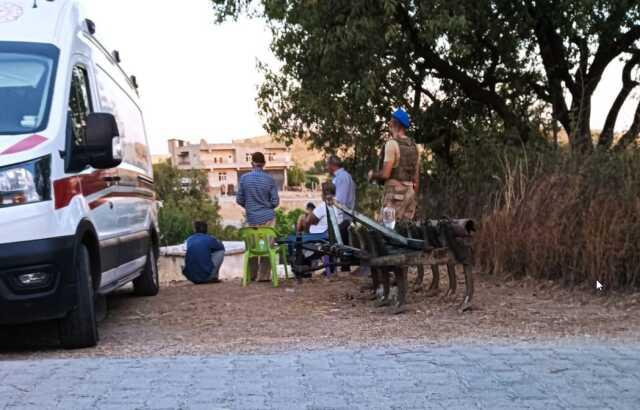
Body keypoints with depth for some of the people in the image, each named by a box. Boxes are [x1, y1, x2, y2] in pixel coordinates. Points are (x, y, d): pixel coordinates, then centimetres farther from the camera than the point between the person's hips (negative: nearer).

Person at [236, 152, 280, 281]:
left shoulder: (244, 178, -3)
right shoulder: (269, 179, -5)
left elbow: (239, 199, 1)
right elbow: (275, 202, -4)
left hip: (251, 218, 1)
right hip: (268, 217, -1)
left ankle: (252, 275, 19)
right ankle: (263, 276, 4)